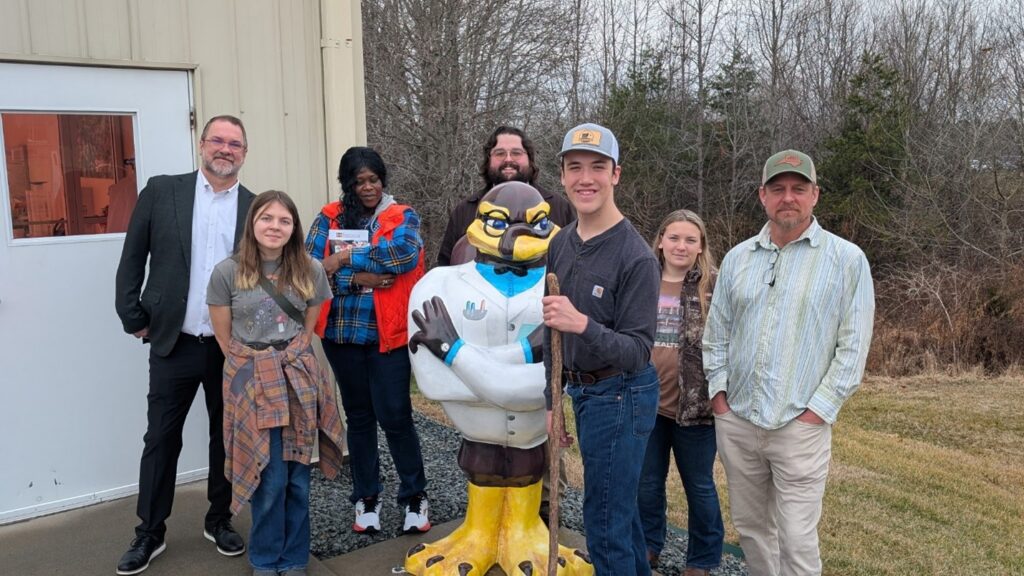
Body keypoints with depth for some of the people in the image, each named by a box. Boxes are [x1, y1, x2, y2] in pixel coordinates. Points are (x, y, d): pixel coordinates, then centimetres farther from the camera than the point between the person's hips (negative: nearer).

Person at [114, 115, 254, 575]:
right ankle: (150, 533, 24)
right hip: (173, 344, -1)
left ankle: (219, 521, 30)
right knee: (161, 439, 9)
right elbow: (132, 260, 2)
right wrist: (134, 320, -1)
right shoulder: (161, 191, -1)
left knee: (227, 437, 13)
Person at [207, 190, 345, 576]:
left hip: (299, 381, 2)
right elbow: (225, 339, 1)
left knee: (297, 476, 7)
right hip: (251, 384, -2)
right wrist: (259, 369, 2)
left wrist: (289, 363, 5)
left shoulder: (310, 271, -2)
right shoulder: (227, 272, -7)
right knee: (270, 479, -2)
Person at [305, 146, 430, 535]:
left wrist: (346, 258, -17)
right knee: (359, 416, 14)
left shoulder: (403, 217, 1)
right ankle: (366, 498, 27)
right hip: (342, 333, 3)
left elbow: (404, 251, -20)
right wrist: (359, 278, -18)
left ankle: (414, 496, 16)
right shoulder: (329, 218, 6)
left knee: (395, 416, -3)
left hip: (387, 334, -3)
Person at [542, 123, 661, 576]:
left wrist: (583, 325, -39)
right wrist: (553, 401, 13)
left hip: (620, 397, -8)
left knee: (605, 521, 1)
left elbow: (637, 352, -22)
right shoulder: (560, 245, 3)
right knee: (620, 504, 23)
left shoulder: (636, 257, -20)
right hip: (581, 393, 8)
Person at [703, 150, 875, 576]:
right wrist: (718, 391, 4)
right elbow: (716, 333, 13)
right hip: (735, 420, 4)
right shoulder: (737, 258, 8)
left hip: (800, 426, -4)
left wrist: (817, 410, -11)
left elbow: (853, 346, -7)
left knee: (797, 541, -1)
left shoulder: (847, 259, -5)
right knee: (750, 526, 17)